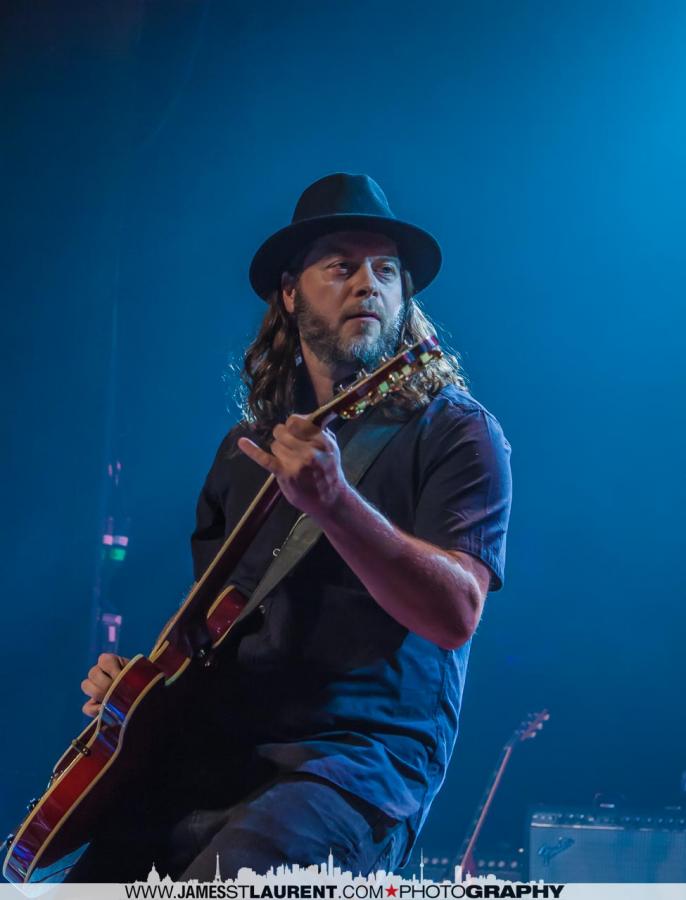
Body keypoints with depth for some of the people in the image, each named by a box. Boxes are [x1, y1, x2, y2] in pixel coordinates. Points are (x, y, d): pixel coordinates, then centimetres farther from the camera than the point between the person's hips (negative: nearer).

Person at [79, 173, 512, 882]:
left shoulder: (456, 432, 0)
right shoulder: (246, 449, 17)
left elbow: (456, 615, -16)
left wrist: (334, 503, -29)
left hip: (364, 758, -5)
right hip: (210, 760, 6)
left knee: (216, 884, -32)